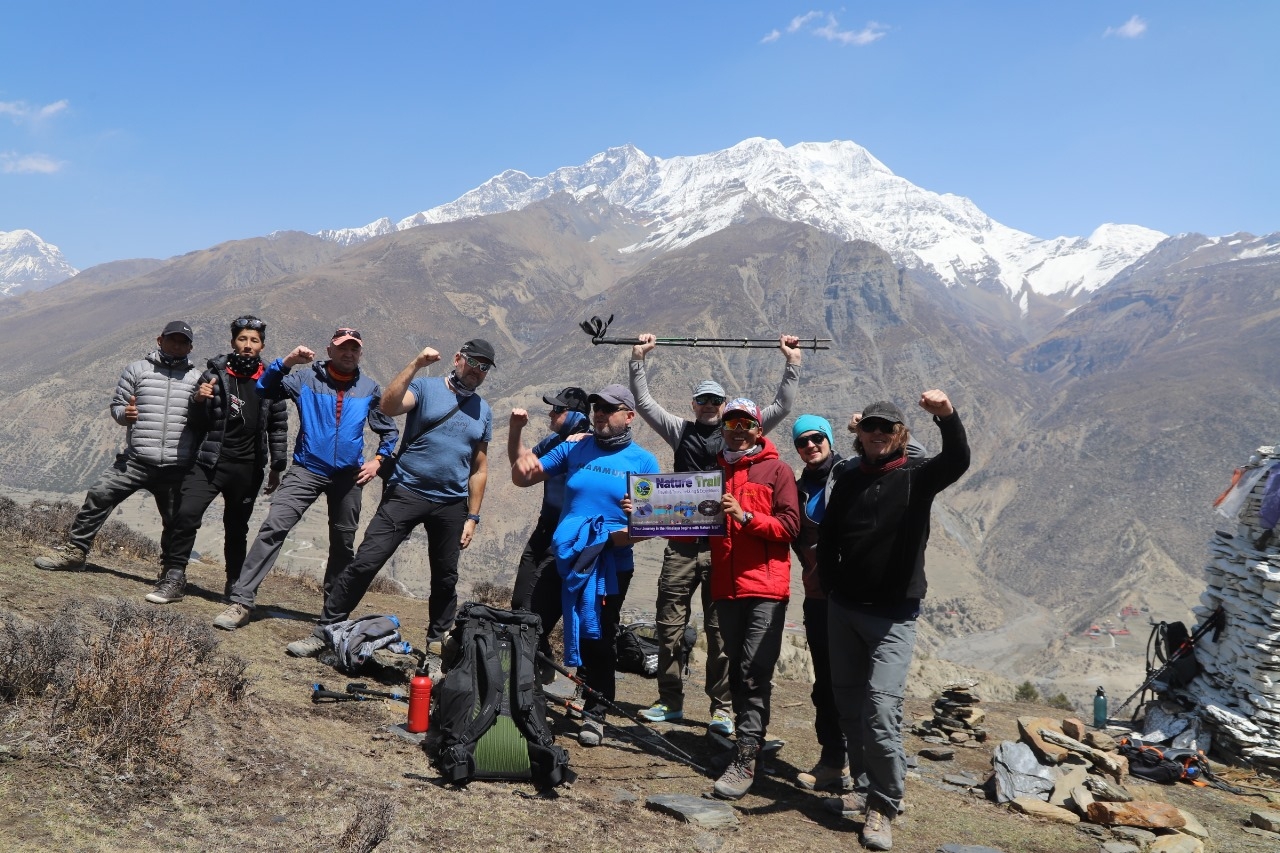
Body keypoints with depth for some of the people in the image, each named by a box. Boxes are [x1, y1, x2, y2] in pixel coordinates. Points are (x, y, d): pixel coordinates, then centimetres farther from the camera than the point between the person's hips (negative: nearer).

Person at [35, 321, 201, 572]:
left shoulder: (197, 378, 6)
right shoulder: (138, 369, 7)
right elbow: (116, 405, 11)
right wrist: (124, 413, -13)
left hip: (177, 468, 0)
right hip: (136, 460, 0)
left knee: (176, 523, 7)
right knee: (98, 495, -9)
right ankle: (74, 551, 5)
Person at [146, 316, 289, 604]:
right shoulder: (214, 375, -1)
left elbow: (278, 427, 10)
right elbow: (199, 425, 4)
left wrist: (277, 469, 8)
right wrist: (199, 402, -16)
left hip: (248, 468, 1)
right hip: (210, 461, -1)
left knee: (237, 529, 10)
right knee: (186, 514, -16)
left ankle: (235, 586, 22)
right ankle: (173, 580, -8)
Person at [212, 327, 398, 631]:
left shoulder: (370, 389, 4)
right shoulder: (307, 378, -1)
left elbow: (389, 431, 14)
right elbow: (264, 389, -9)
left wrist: (378, 461, 1)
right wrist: (286, 362, -21)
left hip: (348, 475, 2)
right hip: (307, 469, -2)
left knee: (343, 543, 13)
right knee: (273, 528, -17)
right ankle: (242, 602, -16)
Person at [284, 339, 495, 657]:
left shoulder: (483, 412, 12)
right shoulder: (425, 387, 0)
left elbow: (479, 468, 14)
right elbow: (389, 407, -20)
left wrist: (473, 516, 9)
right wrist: (415, 364, -23)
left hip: (451, 505, 4)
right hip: (406, 494, -4)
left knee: (446, 577, 12)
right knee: (365, 562, -10)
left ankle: (437, 641, 30)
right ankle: (325, 632, -1)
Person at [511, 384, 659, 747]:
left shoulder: (643, 461, 0)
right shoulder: (573, 449, 7)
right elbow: (523, 479, 10)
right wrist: (522, 455, -13)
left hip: (611, 565, -2)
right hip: (563, 557, 3)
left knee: (599, 641, 5)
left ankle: (595, 714, 20)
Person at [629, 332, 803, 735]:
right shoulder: (681, 431, 12)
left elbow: (781, 408, 5)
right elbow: (644, 402, 11)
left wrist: (792, 363, 0)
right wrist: (638, 358, 5)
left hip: (722, 546, -2)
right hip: (681, 545, 2)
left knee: (720, 629, 2)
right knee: (669, 625, 6)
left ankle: (722, 709, 9)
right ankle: (670, 701, 19)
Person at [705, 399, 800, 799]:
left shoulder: (777, 470, 1)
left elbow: (789, 526, -7)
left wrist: (745, 516, -19)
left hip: (766, 588, -5)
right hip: (726, 587, 5)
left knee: (754, 674, -9)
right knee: (739, 672, 11)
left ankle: (745, 760, -9)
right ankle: (749, 739, 22)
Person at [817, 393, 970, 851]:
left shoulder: (917, 476, -4)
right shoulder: (848, 480, 8)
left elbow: (957, 461, -25)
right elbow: (827, 537, 16)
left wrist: (947, 416, -43)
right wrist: (831, 583, 6)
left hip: (893, 615, -5)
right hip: (843, 609, 5)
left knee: (881, 710, -13)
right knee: (850, 706, 12)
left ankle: (883, 806, 0)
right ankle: (867, 788, 27)